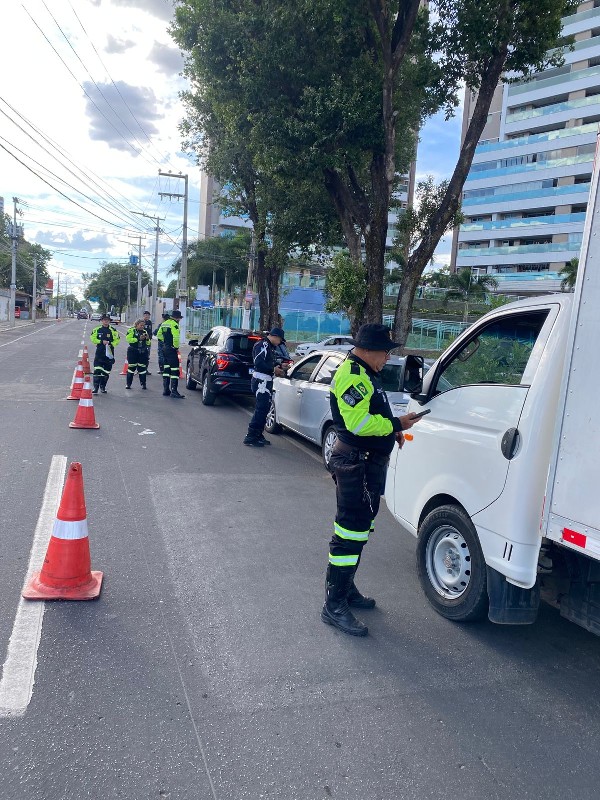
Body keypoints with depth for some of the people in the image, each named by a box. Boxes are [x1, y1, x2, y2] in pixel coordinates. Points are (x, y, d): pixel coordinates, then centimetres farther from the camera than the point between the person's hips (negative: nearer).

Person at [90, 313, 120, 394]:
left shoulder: (113, 330, 3)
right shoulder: (97, 330, 4)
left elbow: (117, 340, 1)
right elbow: (93, 338, 2)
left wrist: (110, 343, -15)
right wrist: (101, 342, -11)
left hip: (109, 353, 1)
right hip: (99, 352, -1)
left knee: (106, 371, 7)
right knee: (97, 370, -10)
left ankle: (103, 387, 21)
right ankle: (95, 387, -8)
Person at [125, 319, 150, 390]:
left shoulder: (145, 332, 14)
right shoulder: (131, 331, -1)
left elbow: (147, 343, 17)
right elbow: (128, 339, -15)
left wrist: (147, 338, -6)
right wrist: (138, 339, -19)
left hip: (143, 352, 4)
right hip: (133, 352, -4)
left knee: (142, 367, 3)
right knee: (131, 367, 0)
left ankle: (143, 383, 9)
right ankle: (128, 383, 8)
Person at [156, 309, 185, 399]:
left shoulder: (164, 323, 14)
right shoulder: (174, 324, -14)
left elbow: (159, 335, 22)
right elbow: (175, 337, -25)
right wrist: (176, 347, -12)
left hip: (164, 348, 9)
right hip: (171, 349, -9)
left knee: (166, 369, 16)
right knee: (174, 370, -8)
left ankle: (166, 390, 19)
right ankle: (174, 391, -12)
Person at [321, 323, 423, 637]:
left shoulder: (364, 373, 17)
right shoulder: (352, 373, -17)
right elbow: (358, 421, -27)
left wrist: (392, 430, 10)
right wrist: (397, 424, -16)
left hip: (369, 463, 11)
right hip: (356, 465, -11)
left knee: (358, 528, 20)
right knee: (351, 531, -8)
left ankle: (345, 588, 35)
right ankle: (335, 605, 0)